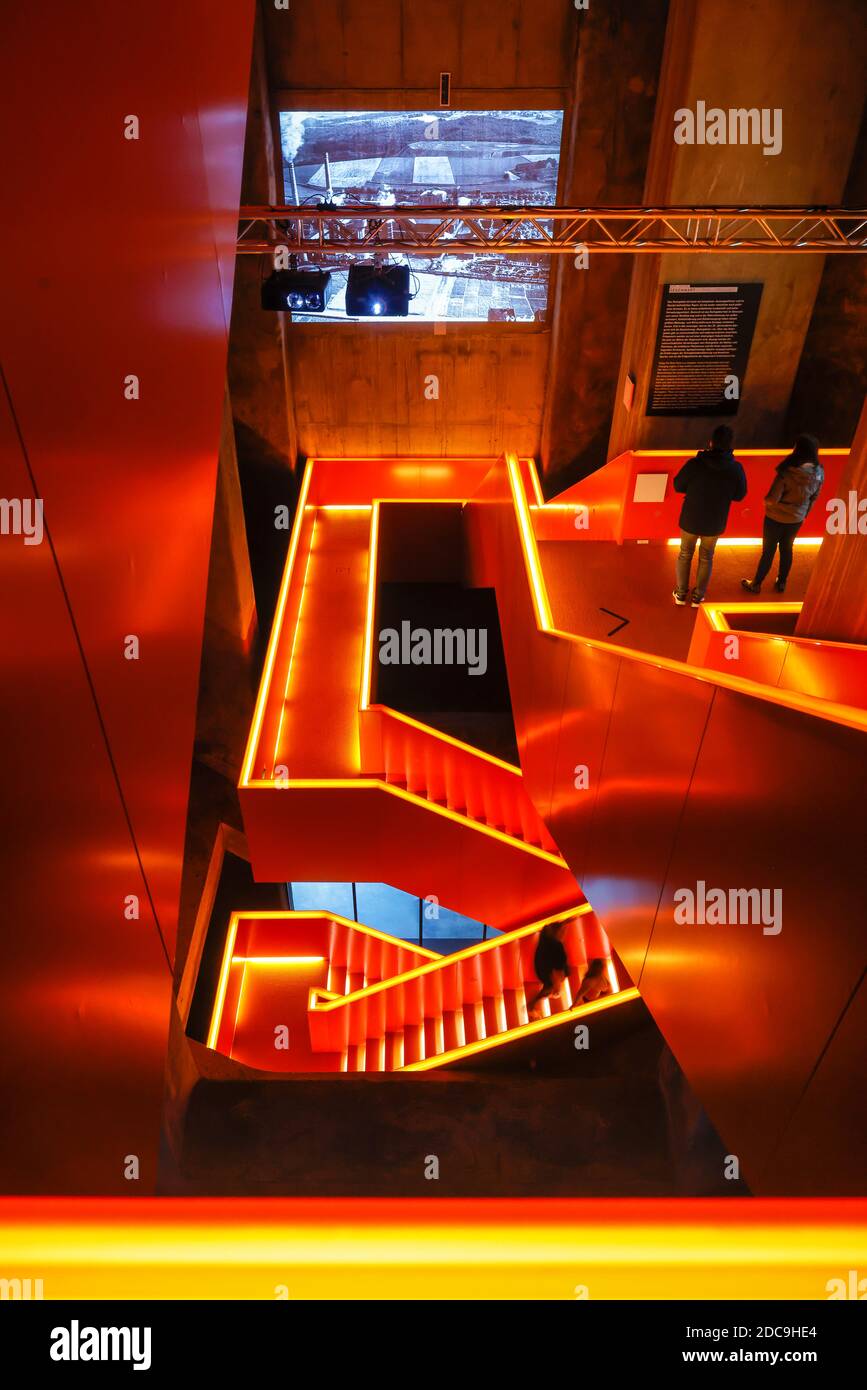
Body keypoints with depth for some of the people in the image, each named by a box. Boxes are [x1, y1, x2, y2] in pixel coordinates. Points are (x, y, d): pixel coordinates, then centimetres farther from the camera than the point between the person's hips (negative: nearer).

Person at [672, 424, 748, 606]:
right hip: (715, 523, 1)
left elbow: (678, 486, -9)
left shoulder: (695, 464, -22)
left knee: (685, 555, 21)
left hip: (690, 520, -1)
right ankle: (698, 596, 30)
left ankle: (681, 594, 30)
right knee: (706, 558, 22)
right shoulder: (736, 469, -15)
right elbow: (739, 496, -2)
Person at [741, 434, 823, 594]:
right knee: (786, 549, 24)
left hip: (776, 518, -5)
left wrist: (766, 500, -5)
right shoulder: (819, 473, -12)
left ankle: (756, 584, 29)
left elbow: (773, 498, -28)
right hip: (797, 519, 5)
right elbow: (814, 497, 3)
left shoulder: (788, 473, -31)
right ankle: (781, 583, 39)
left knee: (768, 551, 12)